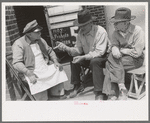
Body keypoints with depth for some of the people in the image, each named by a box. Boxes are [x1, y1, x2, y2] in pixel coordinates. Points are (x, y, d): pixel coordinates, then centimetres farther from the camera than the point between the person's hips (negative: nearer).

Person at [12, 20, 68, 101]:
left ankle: (60, 94, 8)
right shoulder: (19, 44, -8)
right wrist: (29, 74, -27)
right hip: (32, 72, -7)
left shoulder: (40, 40, 13)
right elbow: (17, 63, -16)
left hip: (46, 68, 7)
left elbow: (49, 51, 23)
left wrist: (55, 61, 4)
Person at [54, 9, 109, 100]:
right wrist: (66, 48, -21)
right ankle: (77, 86, 5)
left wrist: (83, 57, -35)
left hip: (103, 57, -6)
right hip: (88, 57, 7)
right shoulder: (81, 33, -2)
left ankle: (99, 93, -29)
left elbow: (99, 52, -28)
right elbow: (78, 50, -2)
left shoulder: (101, 32, -22)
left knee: (94, 61, -36)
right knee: (74, 60, -14)